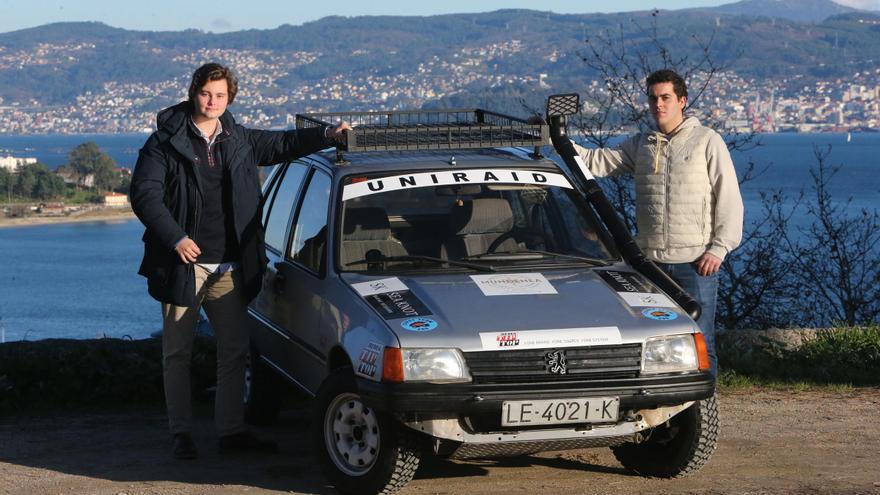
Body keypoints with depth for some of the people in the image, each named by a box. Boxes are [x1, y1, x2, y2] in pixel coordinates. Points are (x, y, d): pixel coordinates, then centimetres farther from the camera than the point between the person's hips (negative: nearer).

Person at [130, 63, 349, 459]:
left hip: (228, 269, 5)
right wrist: (176, 238, -20)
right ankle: (181, 434, 9)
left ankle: (231, 430, 15)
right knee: (178, 352, 3)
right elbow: (144, 195, -11)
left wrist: (327, 135, 8)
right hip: (185, 264, -5)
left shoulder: (239, 140, 12)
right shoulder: (166, 142, -4)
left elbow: (280, 144, 22)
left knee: (234, 350, 7)